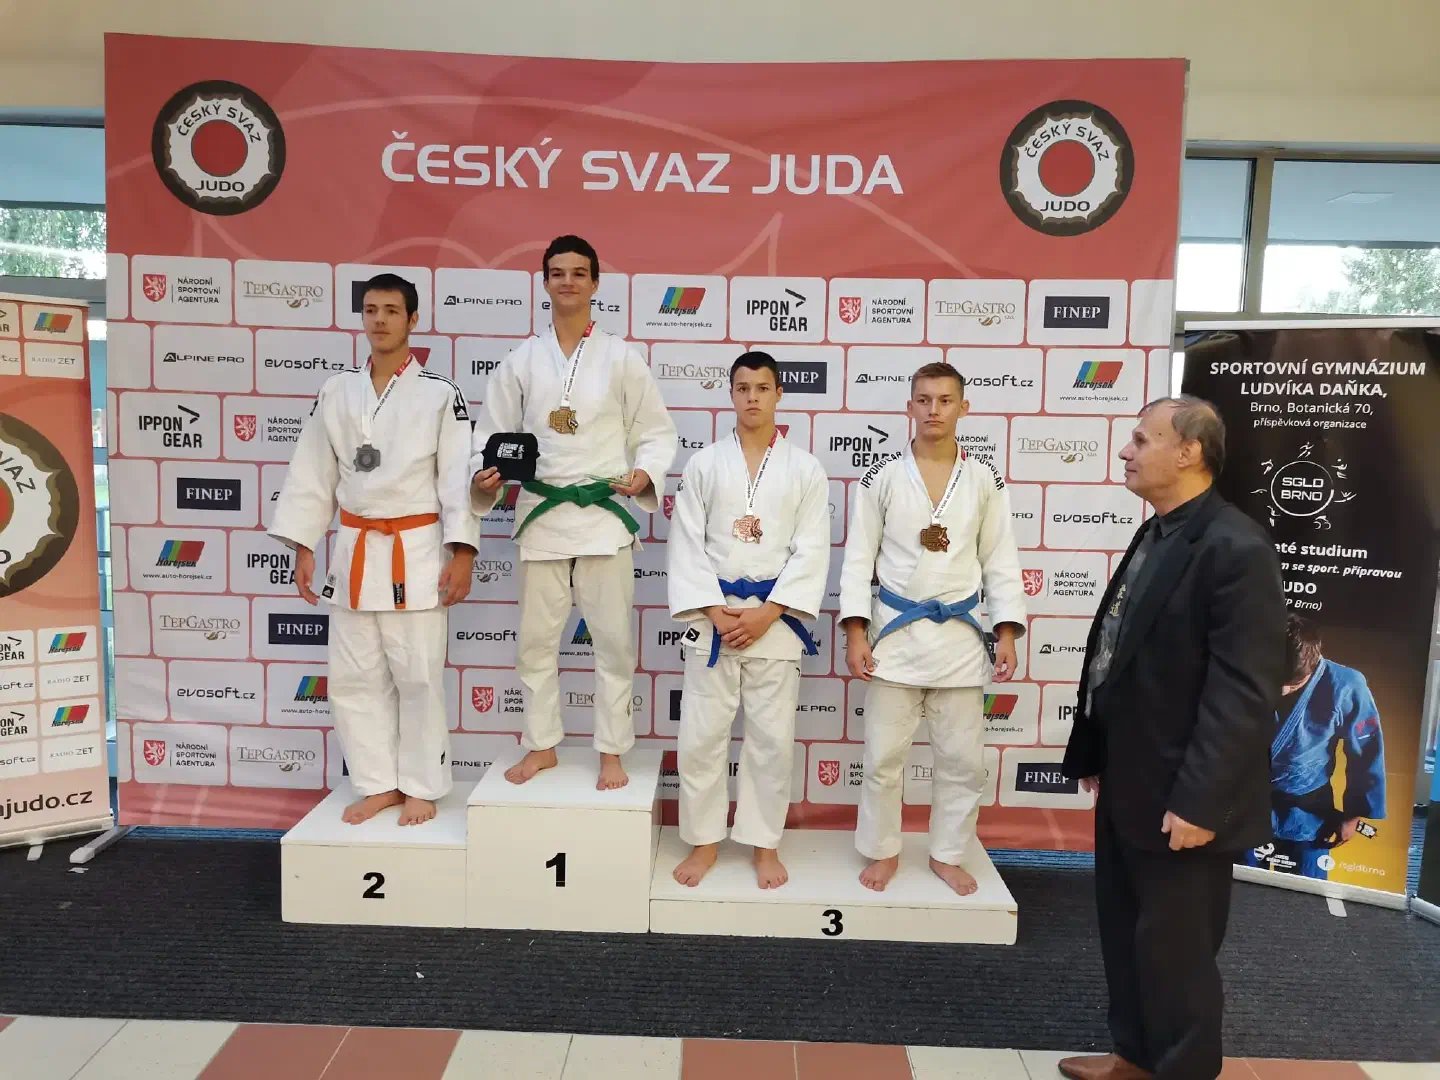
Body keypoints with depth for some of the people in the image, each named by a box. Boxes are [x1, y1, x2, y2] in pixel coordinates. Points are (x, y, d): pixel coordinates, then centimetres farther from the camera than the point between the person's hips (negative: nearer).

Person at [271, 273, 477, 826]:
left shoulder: (440, 394, -4)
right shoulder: (337, 392, 7)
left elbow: (459, 478, -8)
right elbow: (312, 474, 9)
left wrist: (462, 553, -14)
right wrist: (303, 547, 6)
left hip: (417, 553, -4)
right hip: (355, 552, 4)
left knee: (418, 678, 2)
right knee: (355, 677, 9)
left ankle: (420, 788, 18)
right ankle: (379, 785, 24)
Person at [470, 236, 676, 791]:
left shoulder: (621, 358, 2)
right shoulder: (521, 361, 6)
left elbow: (657, 432, 5)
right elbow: (491, 433, 8)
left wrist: (644, 475, -13)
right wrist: (485, 475, -12)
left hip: (605, 514, -2)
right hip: (541, 513, 2)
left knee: (613, 639, 4)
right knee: (537, 639, 10)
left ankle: (611, 752, 19)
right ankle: (541, 745, 27)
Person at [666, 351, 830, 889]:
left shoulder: (805, 469, 2)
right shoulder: (704, 464, 4)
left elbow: (811, 552, -3)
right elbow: (687, 546, 0)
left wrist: (766, 614, -12)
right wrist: (714, 612, -10)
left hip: (775, 619, 0)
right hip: (712, 617, 1)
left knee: (772, 738, 6)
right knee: (701, 735, 5)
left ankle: (764, 844, 24)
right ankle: (704, 841, 22)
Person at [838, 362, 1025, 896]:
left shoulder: (985, 481, 2)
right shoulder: (882, 478, -2)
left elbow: (1001, 561, 5)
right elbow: (859, 558, -2)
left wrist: (1007, 634, -2)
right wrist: (856, 632, -9)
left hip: (959, 636, 2)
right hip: (895, 632, -1)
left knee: (962, 757, 10)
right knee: (884, 755, 7)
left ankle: (948, 855, 30)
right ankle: (883, 851, 28)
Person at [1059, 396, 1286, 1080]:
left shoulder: (1236, 549, -19)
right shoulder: (1154, 536, 9)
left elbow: (1245, 694, -23)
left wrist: (1198, 802, -22)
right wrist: (1092, 753, 14)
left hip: (1178, 797, -9)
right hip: (1128, 781, 9)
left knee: (1176, 948, 8)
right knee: (1126, 933, 22)